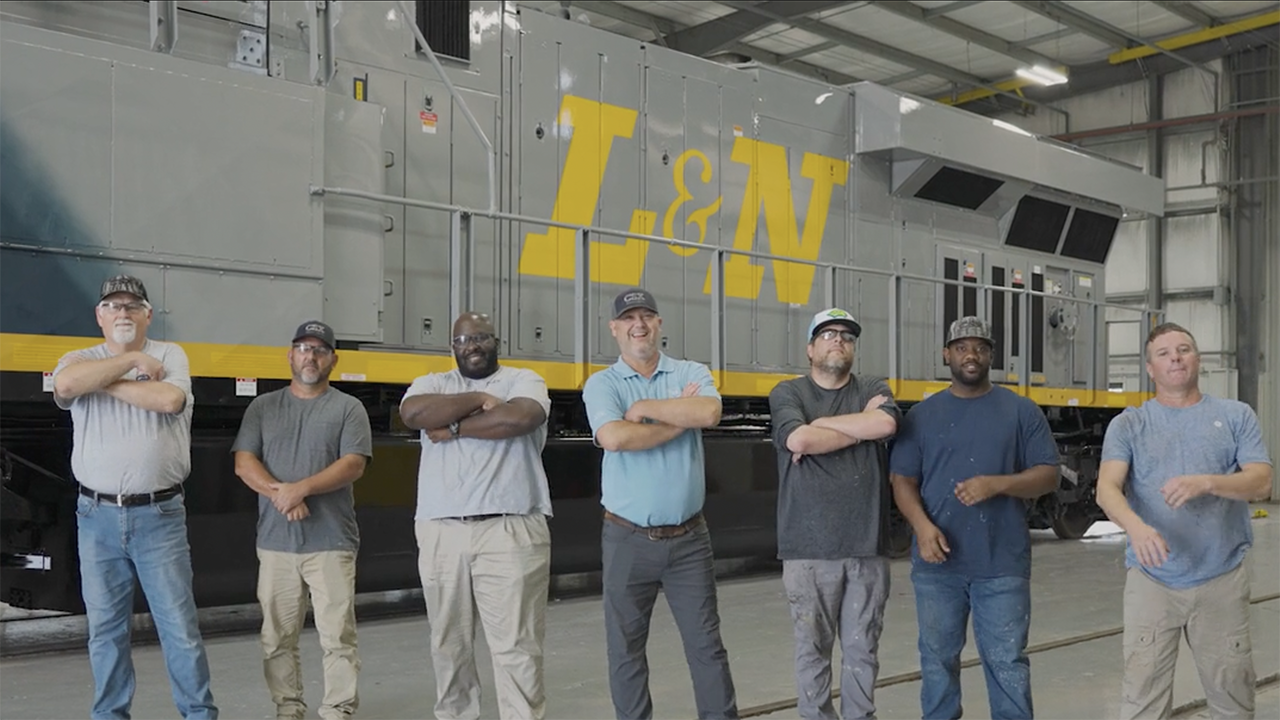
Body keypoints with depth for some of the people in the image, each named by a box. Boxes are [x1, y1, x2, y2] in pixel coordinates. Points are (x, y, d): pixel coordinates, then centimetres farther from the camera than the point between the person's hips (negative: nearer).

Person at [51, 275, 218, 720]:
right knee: (105, 629, 11)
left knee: (180, 626, 1)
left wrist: (103, 381, -10)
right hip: (98, 516, 2)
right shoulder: (79, 360, 7)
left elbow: (170, 399, -18)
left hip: (159, 515, -2)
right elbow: (66, 385, -18)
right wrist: (133, 359, -11)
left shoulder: (170, 355, 3)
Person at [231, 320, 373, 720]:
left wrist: (302, 487, -19)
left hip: (332, 542, -2)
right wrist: (278, 492, -15)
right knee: (277, 637, 8)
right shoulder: (263, 406, 12)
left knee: (337, 636, -3)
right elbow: (244, 462, 3)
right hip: (275, 541, 3)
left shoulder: (349, 408, 4)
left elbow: (353, 465, -7)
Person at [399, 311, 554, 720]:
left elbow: (521, 417, -17)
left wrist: (453, 427, -8)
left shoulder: (523, 380, 7)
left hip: (511, 532, -3)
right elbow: (413, 414, -9)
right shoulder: (433, 383, 14)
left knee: (516, 648, -4)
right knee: (449, 644, 13)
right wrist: (479, 399, -6)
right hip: (441, 533, 3)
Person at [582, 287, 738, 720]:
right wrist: (681, 418, -13)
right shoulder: (602, 384, -1)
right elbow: (613, 437, -22)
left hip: (689, 537, 1)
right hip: (628, 539, -1)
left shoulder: (692, 373, 3)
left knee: (707, 645, 8)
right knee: (626, 651, 9)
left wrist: (644, 408, -14)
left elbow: (709, 413, -20)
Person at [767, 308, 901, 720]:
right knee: (813, 649, 6)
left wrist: (820, 424, -10)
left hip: (866, 547, 2)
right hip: (809, 548, -2)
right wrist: (861, 427, -6)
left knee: (862, 650, 8)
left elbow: (887, 424, -13)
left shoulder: (874, 390, 11)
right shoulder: (788, 393, 5)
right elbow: (797, 439, -16)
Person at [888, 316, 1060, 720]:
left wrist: (996, 484, -16)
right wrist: (921, 525, -14)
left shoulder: (1021, 411, 6)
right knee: (938, 660, 10)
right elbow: (902, 480, 5)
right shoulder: (922, 415, 9)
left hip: (1003, 564, -1)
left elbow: (1048, 476, 2)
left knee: (1007, 663, 1)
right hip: (937, 564, 2)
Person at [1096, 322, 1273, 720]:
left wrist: (1207, 483, -23)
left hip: (1223, 580, 1)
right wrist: (1136, 526, -32)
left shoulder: (1236, 415, 6)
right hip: (1151, 580, -1)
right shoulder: (1129, 424, 3)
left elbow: (1261, 482, -3)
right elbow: (1107, 489, -10)